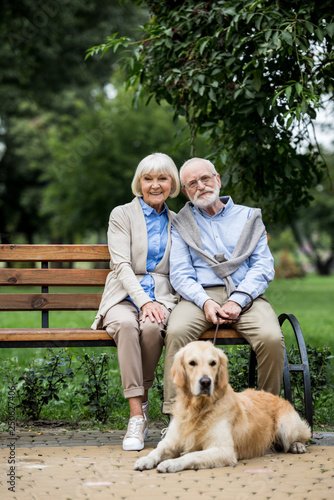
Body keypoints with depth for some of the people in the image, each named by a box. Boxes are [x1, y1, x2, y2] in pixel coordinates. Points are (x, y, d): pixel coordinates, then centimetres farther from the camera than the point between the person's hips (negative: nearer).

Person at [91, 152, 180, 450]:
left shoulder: (176, 222, 18)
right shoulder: (122, 215, 7)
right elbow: (122, 265, -5)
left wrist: (160, 303, -4)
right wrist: (143, 301, -20)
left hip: (161, 297, 2)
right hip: (125, 297, -2)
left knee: (152, 327, -34)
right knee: (126, 325, -36)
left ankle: (140, 398, -15)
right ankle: (137, 414, -34)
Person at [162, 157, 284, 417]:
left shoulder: (249, 217, 18)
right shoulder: (181, 224, 17)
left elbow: (263, 266, 7)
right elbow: (180, 273, 5)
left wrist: (238, 301, -11)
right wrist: (205, 302, -15)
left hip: (246, 295, 0)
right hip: (200, 295, 0)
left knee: (272, 338, -30)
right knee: (176, 332, -33)